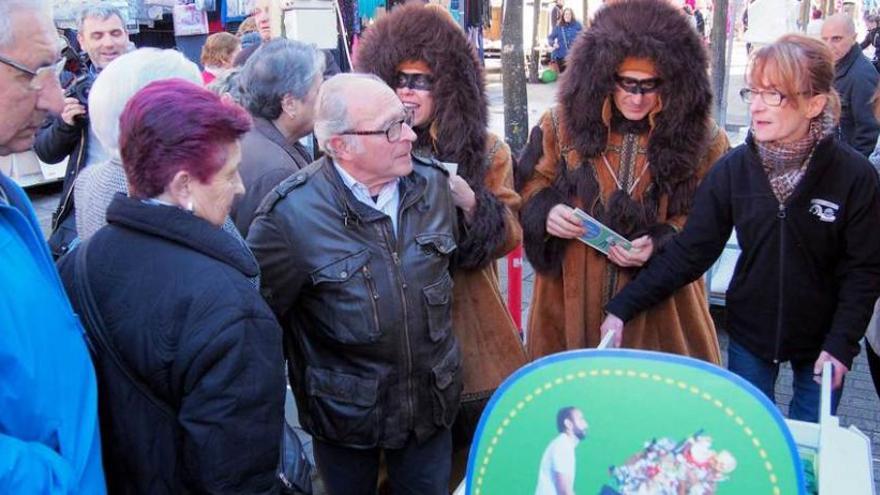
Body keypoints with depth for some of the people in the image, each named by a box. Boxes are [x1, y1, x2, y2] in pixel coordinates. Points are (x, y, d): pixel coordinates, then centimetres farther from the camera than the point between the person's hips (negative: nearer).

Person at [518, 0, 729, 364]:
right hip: (573, 291, 1)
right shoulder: (565, 122, -4)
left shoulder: (699, 137, -6)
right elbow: (534, 182, 6)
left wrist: (660, 242, -17)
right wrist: (546, 211, -15)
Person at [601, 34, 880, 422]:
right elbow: (689, 251, -9)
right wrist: (623, 307, -15)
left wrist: (840, 344, -15)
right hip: (749, 336, 2)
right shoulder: (734, 168, -10)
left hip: (819, 342, -1)